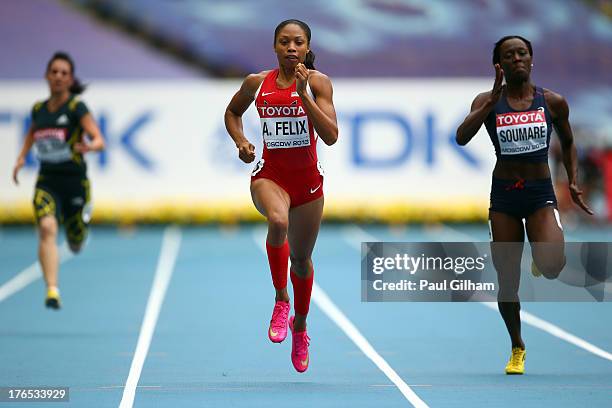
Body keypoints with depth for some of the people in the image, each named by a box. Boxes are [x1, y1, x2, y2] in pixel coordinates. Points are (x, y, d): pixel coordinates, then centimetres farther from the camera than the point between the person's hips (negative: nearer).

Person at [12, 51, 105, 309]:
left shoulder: (77, 108, -10)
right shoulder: (38, 109, 4)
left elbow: (99, 140, -20)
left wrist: (89, 146, -42)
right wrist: (21, 157, 16)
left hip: (75, 181, -2)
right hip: (47, 182, 2)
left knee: (75, 244, 12)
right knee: (47, 228, -26)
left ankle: (85, 211, 50)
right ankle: (52, 291, -30)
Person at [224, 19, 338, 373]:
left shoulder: (318, 82, -6)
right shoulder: (257, 83, 0)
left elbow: (331, 136, -16)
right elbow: (233, 111, 20)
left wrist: (303, 94, -23)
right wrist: (241, 141, 1)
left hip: (308, 178, 1)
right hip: (269, 174, 0)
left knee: (301, 258, 13)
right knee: (278, 221, -35)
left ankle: (299, 327, 39)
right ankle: (281, 299, -16)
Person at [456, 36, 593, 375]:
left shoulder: (552, 102, 0)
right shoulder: (488, 101, -3)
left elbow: (568, 143, 16)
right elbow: (462, 137, -19)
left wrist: (573, 181, 4)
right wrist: (494, 99, -23)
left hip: (541, 193, -1)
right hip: (504, 195, 1)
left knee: (551, 266, -24)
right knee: (507, 280, 5)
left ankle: (539, 260, 15)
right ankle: (517, 348, 26)